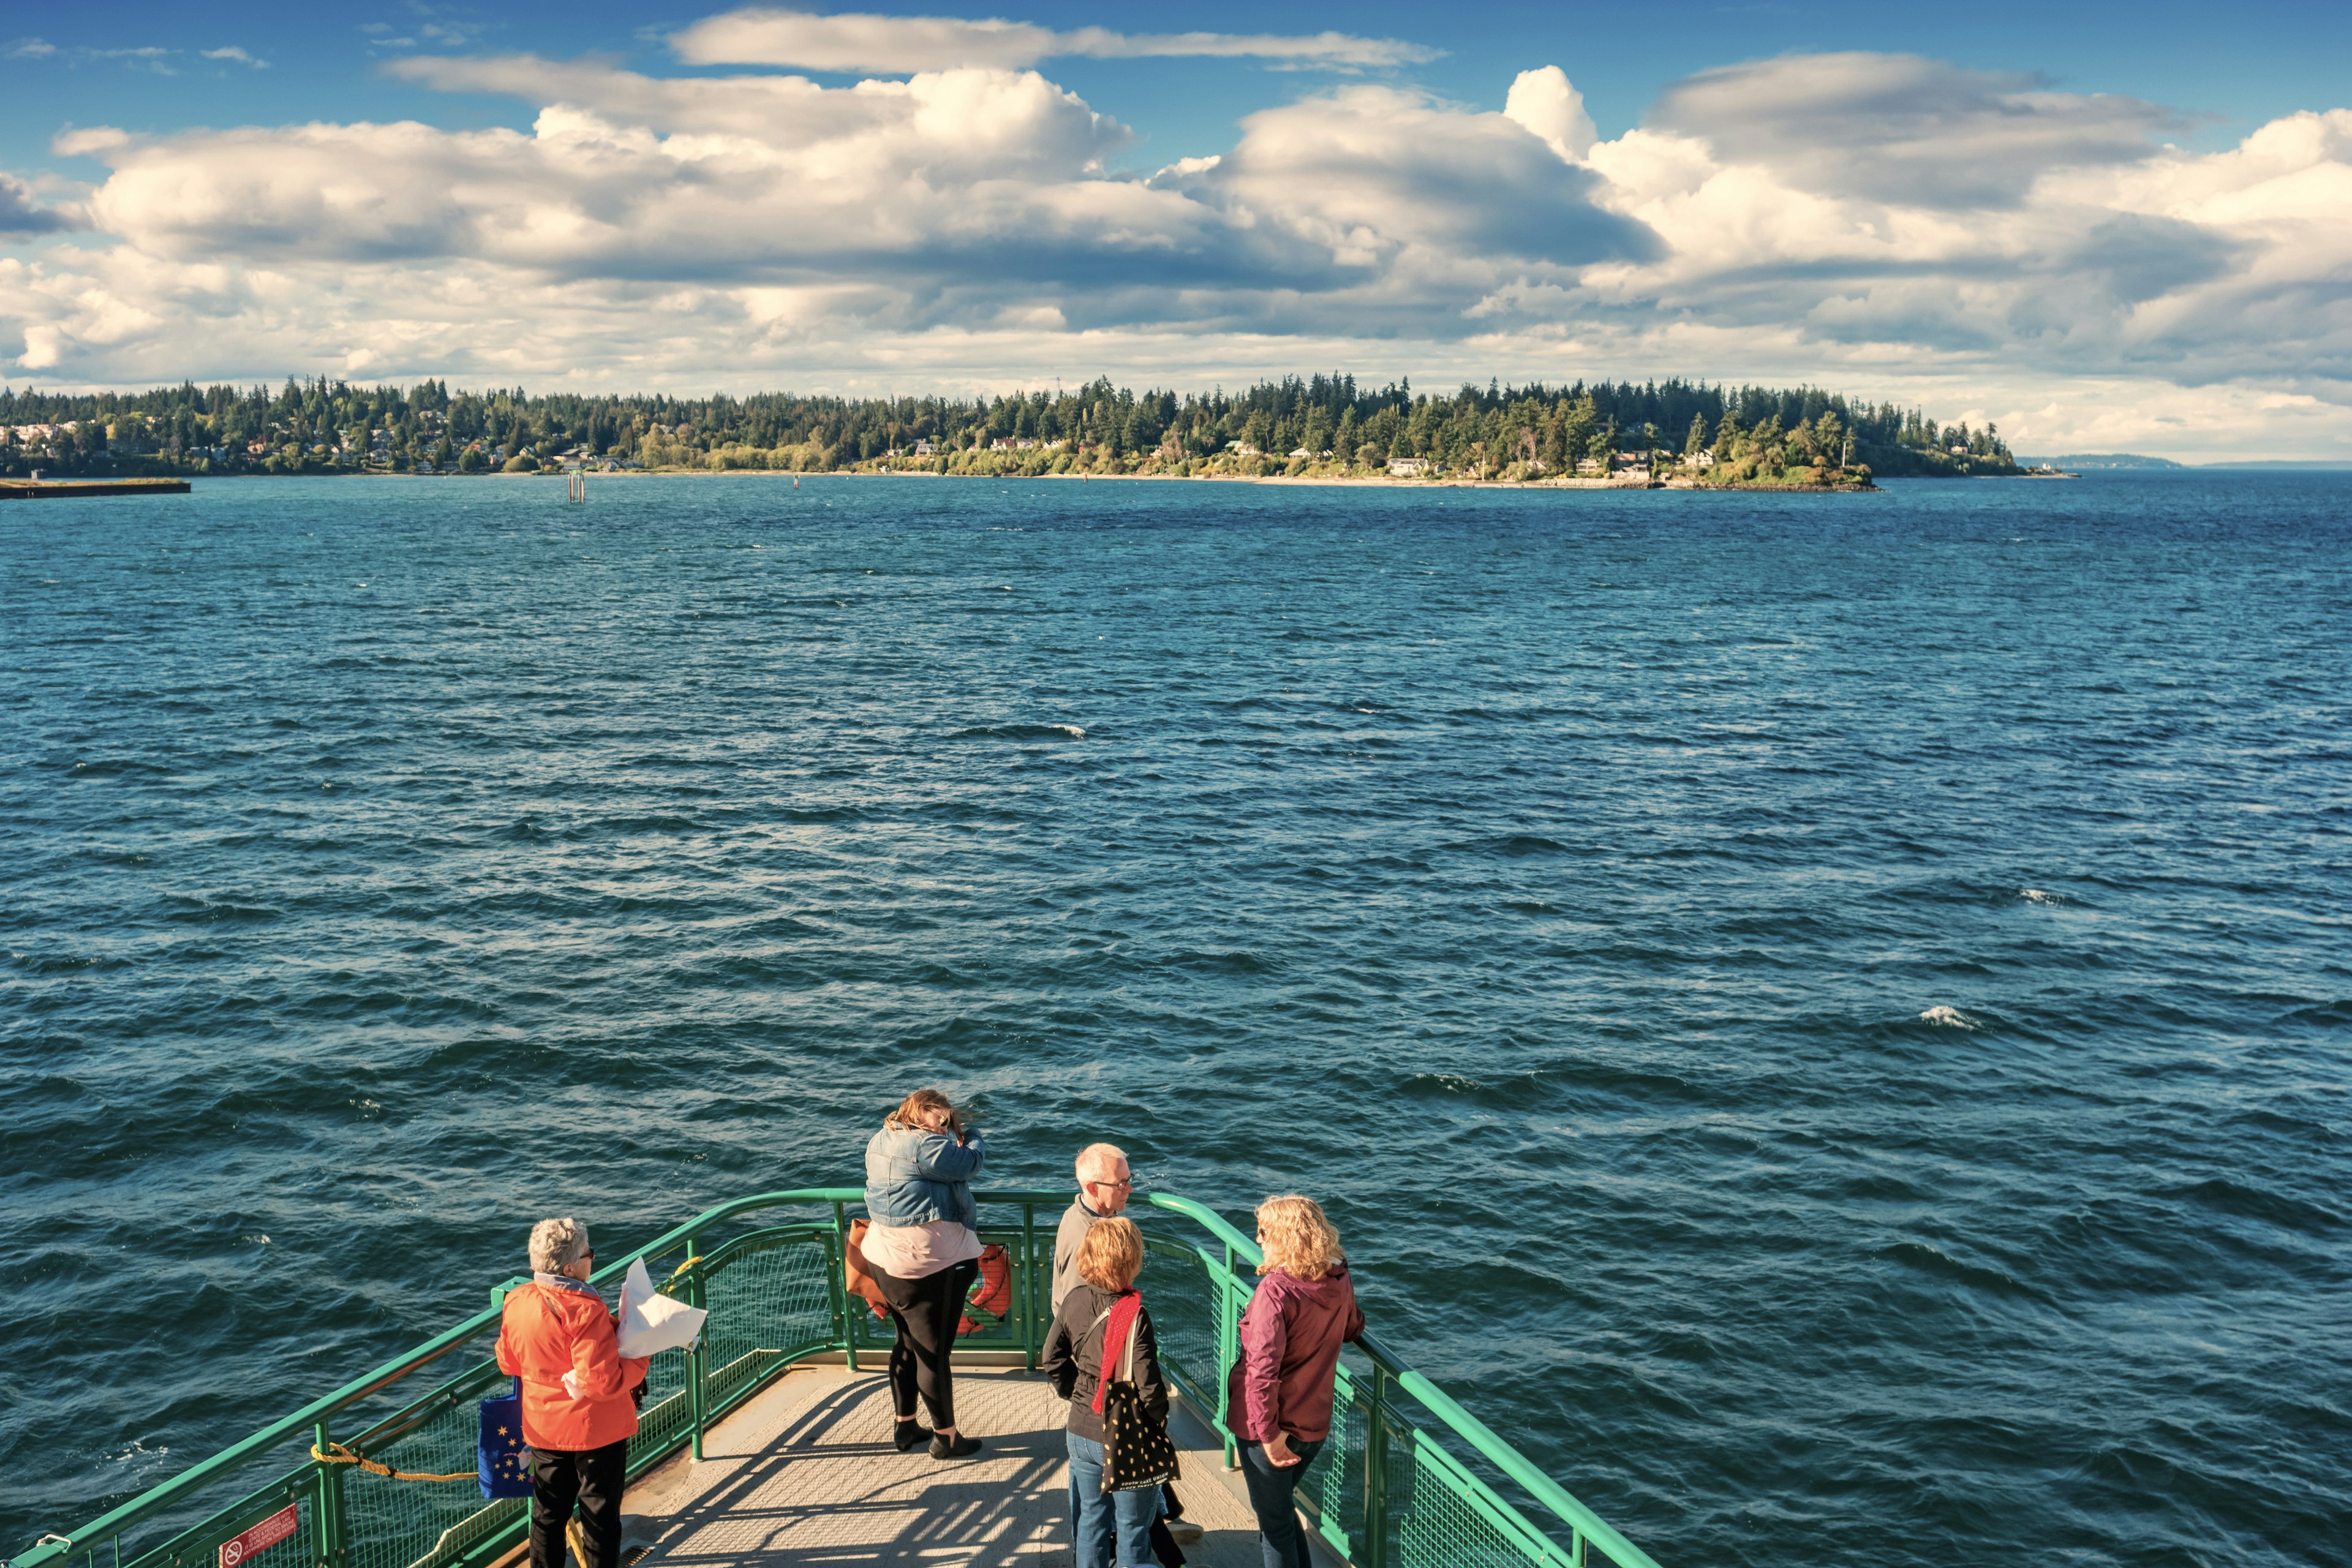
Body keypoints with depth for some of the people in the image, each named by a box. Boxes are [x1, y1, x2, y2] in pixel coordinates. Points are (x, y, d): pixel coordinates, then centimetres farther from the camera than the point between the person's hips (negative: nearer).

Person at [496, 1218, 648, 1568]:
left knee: (548, 1513, 19)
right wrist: (639, 1360, -13)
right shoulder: (585, 1311, -27)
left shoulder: (516, 1302, -6)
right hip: (596, 1430, -6)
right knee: (601, 1514, 9)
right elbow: (603, 1382, -27)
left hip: (542, 1428, 6)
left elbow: (508, 1363, 9)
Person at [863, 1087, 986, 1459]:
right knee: (935, 1352, 3)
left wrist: (954, 1138, 8)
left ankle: (905, 1426, 33)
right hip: (930, 1263, -9)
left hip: (885, 1259, 9)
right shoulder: (926, 1145, -20)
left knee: (908, 1344, 22)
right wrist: (972, 1136, 6)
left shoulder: (880, 1142, 10)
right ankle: (945, 1437, 15)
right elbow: (971, 1163, -13)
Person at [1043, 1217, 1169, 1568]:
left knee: (1090, 1520, 20)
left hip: (1082, 1433, 5)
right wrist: (1158, 1429, -6)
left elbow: (1052, 1360, 4)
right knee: (1132, 1528, 11)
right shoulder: (1135, 1317, -24)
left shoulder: (1074, 1301, -5)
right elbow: (1148, 1385, -23)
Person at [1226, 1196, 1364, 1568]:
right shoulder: (1339, 1280, -5)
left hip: (1270, 1428, -6)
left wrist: (1269, 1433, -21)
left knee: (1275, 1523, 11)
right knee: (1282, 1509, 28)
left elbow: (1263, 1371, -29)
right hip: (1316, 1424, 7)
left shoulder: (1275, 1290, -26)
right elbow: (1353, 1328, 15)